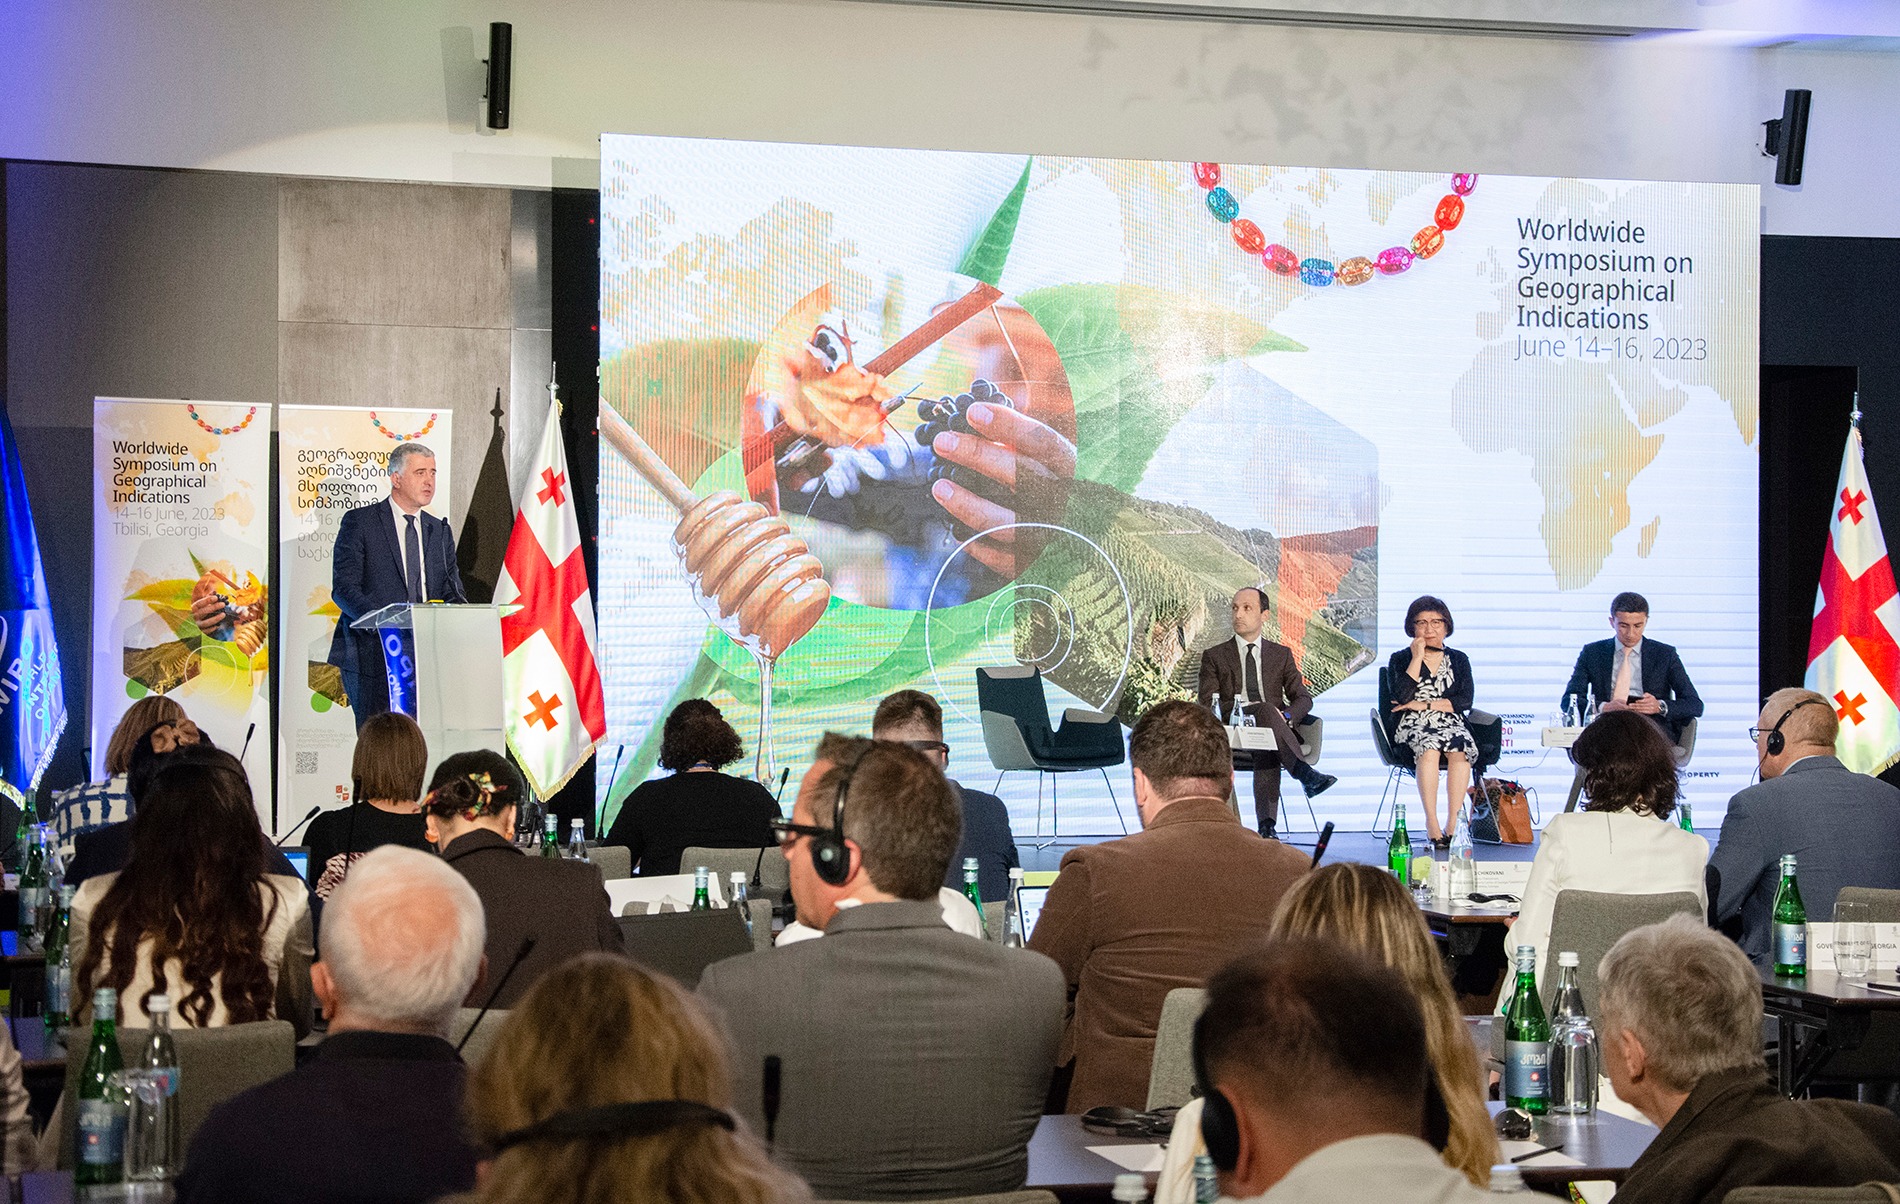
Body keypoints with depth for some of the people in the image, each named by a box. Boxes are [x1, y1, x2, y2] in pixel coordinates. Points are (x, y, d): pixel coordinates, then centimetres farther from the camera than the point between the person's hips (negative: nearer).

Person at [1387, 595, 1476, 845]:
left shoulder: (1459, 660, 17)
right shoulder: (1400, 659, 13)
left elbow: (1465, 701, 2)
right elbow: (1401, 697, -6)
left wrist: (1423, 704, -6)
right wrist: (1417, 658, -4)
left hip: (1451, 725, 1)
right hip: (1413, 727, -1)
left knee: (1460, 750, -34)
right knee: (1429, 748, -37)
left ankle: (1453, 824, -38)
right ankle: (1432, 825, -40)